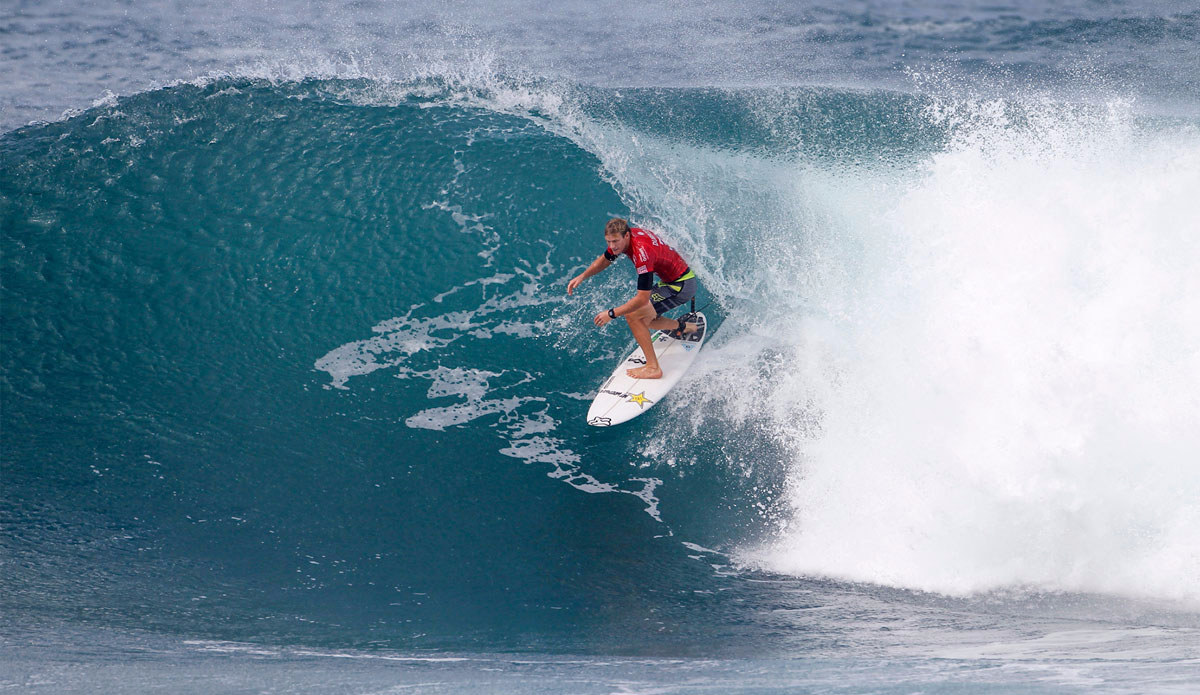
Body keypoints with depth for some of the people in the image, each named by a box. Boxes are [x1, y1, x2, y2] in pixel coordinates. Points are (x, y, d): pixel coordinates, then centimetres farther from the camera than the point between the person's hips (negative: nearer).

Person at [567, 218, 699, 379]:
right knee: (643, 320, 16)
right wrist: (582, 276, 2)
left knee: (633, 315, -18)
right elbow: (605, 260, 15)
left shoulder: (642, 252, -34)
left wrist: (611, 314, -26)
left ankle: (653, 367, -15)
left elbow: (643, 299, -32)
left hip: (681, 286, -9)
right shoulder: (621, 237, -7)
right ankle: (683, 327, 38)